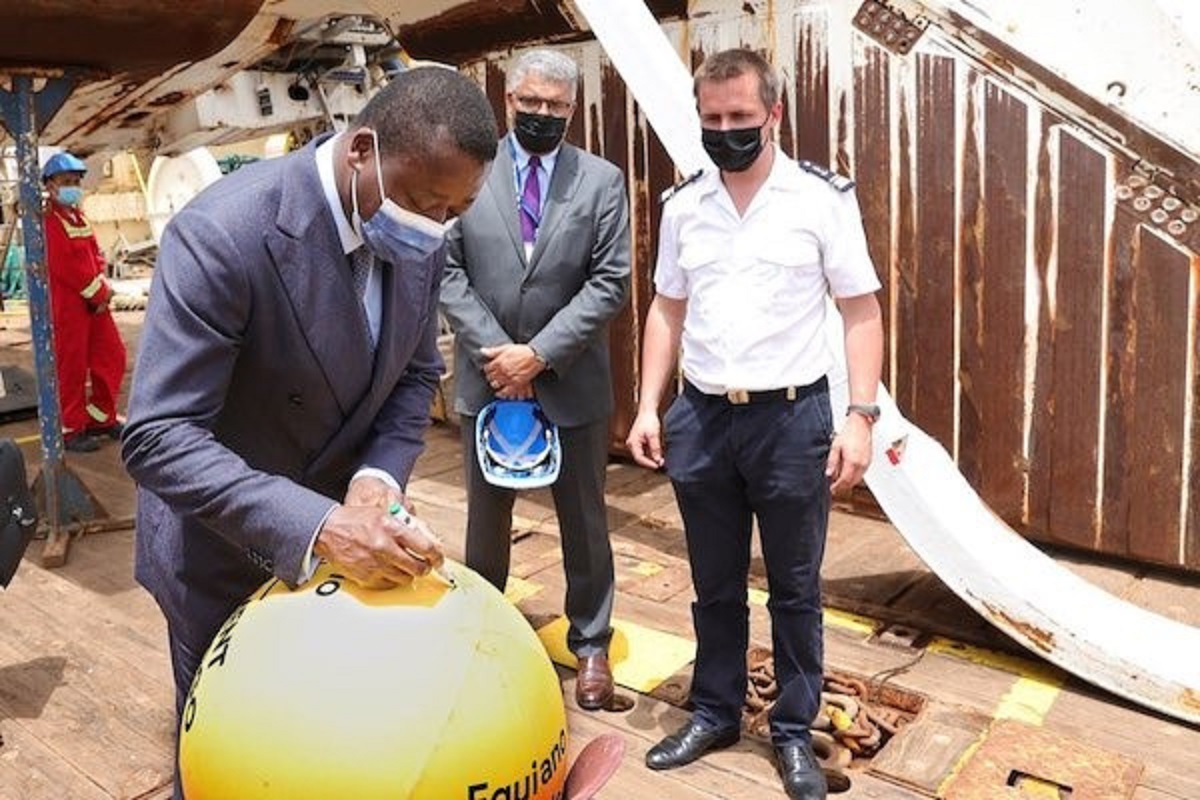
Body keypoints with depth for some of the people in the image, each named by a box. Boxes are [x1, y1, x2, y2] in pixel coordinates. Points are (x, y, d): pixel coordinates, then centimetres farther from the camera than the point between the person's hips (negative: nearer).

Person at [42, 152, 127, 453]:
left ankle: (102, 418, 24)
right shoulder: (47, 220, -11)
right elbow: (63, 265, -18)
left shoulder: (78, 216, 16)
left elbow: (96, 254, 14)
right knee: (70, 366, -2)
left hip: (94, 300, 9)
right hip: (66, 303, -8)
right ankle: (70, 429, 8)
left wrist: (103, 288, -2)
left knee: (112, 357, 11)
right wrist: (98, 292, -13)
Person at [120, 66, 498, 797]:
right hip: (224, 544, -5)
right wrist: (316, 525, -41)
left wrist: (377, 479, -17)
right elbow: (159, 436, -29)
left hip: (341, 520, 6)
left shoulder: (419, 238, -9)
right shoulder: (224, 233, -29)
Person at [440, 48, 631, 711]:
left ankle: (590, 644, 28)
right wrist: (492, 351, -13)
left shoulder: (602, 180, -1)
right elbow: (446, 269, -3)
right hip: (486, 377, 1)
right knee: (486, 518, 16)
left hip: (571, 382, 0)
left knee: (584, 521, 11)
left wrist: (540, 352, -15)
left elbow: (610, 282, -7)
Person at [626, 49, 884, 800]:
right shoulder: (683, 206, 6)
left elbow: (862, 312, -4)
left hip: (792, 416, -3)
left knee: (795, 587, 11)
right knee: (715, 585, 16)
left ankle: (795, 730, 29)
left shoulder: (823, 197, -5)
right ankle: (715, 712, 35)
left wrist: (861, 415, -12)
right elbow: (667, 310, 11)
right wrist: (649, 407, 4)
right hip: (701, 418, 3)